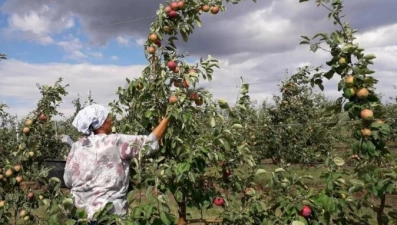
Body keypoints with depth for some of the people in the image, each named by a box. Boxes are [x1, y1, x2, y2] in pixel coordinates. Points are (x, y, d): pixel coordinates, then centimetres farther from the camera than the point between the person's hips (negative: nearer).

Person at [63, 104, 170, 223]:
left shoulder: (76, 147, 0)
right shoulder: (116, 142, -14)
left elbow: (68, 181, 6)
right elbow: (151, 141, -11)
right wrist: (168, 116, -3)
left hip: (81, 211, 6)